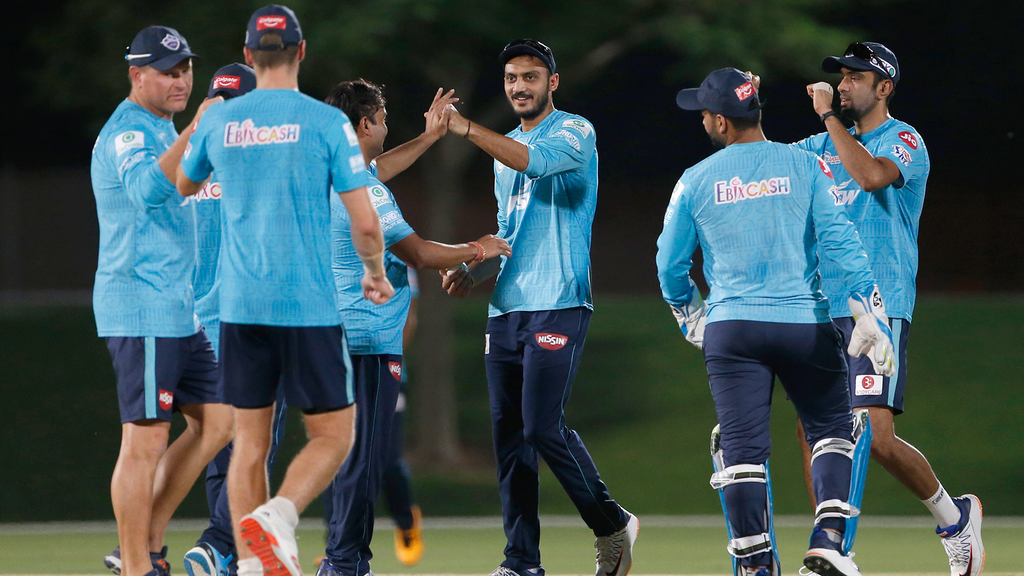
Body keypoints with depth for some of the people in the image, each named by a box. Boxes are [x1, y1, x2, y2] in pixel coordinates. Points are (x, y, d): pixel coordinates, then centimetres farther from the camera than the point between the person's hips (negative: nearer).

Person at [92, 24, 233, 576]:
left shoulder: (161, 131, 19)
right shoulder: (128, 131, -13)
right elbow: (147, 189, -35)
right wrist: (194, 131, -42)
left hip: (178, 310, 10)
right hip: (142, 307, -10)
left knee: (215, 421, 10)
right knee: (146, 439, -9)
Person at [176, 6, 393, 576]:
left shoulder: (219, 120, 4)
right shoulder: (326, 122, -6)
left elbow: (183, 187, 25)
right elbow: (366, 222, -7)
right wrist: (376, 273, 14)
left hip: (240, 308, 4)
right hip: (309, 306, -4)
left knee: (251, 442, 10)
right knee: (332, 436, 5)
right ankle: (276, 517, -20)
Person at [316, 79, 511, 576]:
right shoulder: (365, 193, -18)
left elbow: (375, 167, 33)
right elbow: (419, 255, -14)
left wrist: (430, 136, 38)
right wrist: (476, 251, 1)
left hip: (338, 333, 10)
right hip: (370, 337, -10)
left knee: (346, 450, 14)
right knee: (364, 455, -8)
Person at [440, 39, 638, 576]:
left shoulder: (575, 132, -2)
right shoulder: (506, 149, 21)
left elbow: (537, 161, -24)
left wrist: (466, 128, -27)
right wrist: (472, 271, 11)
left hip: (558, 304, -8)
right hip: (506, 308, 8)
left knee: (543, 426, -15)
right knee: (508, 434, 2)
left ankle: (612, 525, 4)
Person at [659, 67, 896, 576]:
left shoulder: (695, 182, 4)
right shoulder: (804, 166, 1)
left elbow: (670, 266, 12)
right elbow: (839, 242, -6)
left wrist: (690, 319, 29)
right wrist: (871, 315, -7)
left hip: (731, 329, 0)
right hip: (805, 323, 0)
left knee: (742, 446, 1)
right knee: (832, 429, 13)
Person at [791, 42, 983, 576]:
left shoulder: (904, 141, -4)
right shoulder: (826, 145, 17)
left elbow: (872, 175, -25)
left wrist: (828, 115, -18)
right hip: (822, 308, 7)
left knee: (876, 436, -16)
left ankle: (953, 516, 6)